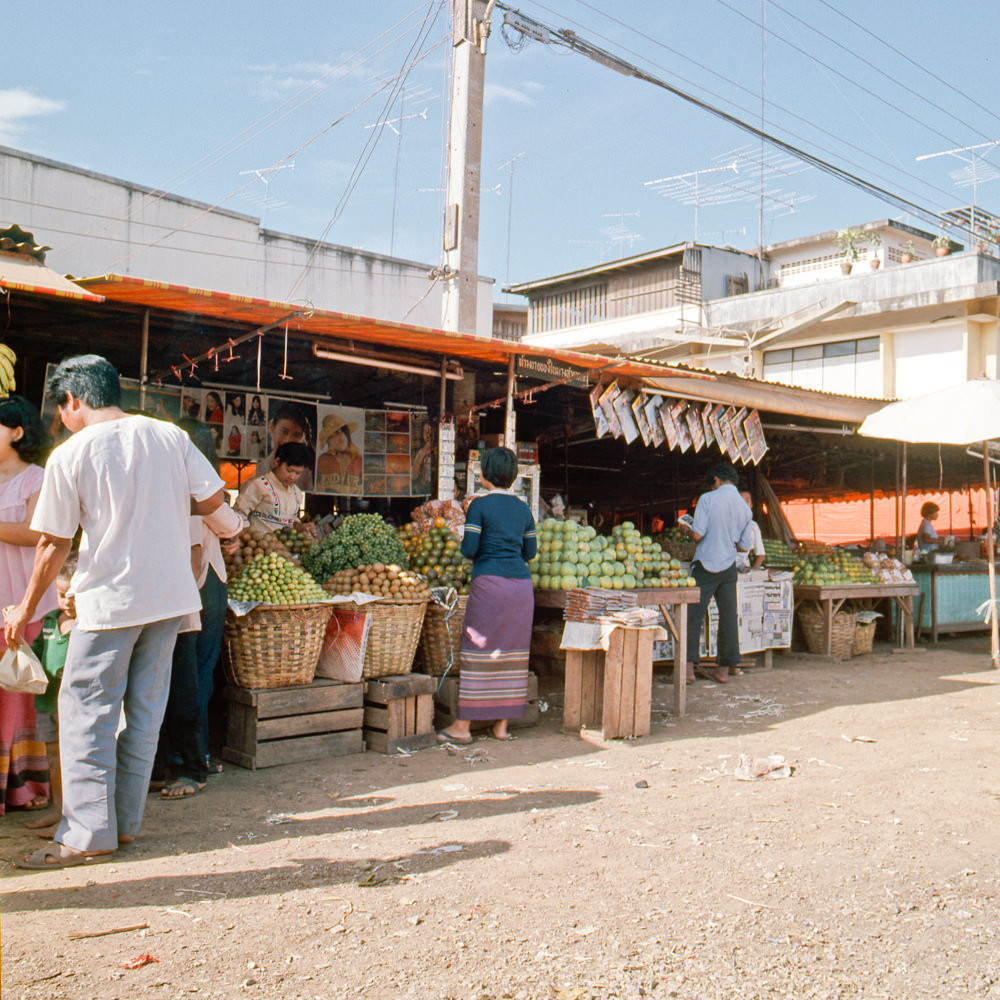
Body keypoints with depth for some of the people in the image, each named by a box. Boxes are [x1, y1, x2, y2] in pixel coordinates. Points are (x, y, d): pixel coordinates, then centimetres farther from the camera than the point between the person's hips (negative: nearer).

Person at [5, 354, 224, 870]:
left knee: (86, 708, 4)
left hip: (111, 599, -5)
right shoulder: (170, 436, 2)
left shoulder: (70, 455, -8)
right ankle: (125, 822, 22)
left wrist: (25, 610, 7)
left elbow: (54, 544, -5)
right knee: (145, 709, 12)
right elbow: (212, 498, 3)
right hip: (171, 595, 5)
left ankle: (88, 832, 5)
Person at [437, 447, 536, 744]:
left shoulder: (480, 504, -4)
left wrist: (470, 553, 13)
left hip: (489, 582, -5)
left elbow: (469, 548, -8)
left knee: (479, 650, 0)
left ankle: (463, 725, 5)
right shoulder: (523, 508, 12)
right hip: (521, 582, 5)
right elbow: (530, 551, 16)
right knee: (511, 649, 10)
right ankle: (502, 723, 15)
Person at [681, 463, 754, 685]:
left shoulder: (707, 499, -8)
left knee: (693, 615, 1)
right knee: (729, 616, 8)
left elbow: (697, 534, -13)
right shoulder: (744, 506, 7)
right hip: (729, 566, 4)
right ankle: (724, 668, 11)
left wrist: (686, 529, 8)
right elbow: (746, 544, 10)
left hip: (706, 565, -4)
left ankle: (689, 666, -1)